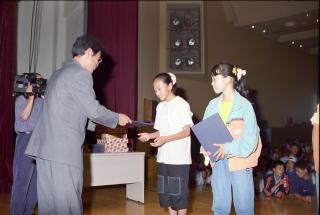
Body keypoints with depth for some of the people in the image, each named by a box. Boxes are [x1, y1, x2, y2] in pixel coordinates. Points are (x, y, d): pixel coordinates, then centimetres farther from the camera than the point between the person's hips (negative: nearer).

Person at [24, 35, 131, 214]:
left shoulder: (60, 73, 19)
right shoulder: (81, 74, -10)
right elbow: (93, 110, -11)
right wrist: (118, 118, 5)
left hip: (46, 147, 9)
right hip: (64, 149, -9)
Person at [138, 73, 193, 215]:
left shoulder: (182, 104, -7)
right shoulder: (160, 106, 13)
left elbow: (187, 131, -10)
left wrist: (165, 139, -21)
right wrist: (150, 136, -4)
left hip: (179, 158, -6)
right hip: (163, 158, 7)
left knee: (179, 193, 0)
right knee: (165, 192, 11)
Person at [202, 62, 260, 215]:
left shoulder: (244, 105, -8)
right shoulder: (212, 104, 6)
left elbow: (251, 138, -13)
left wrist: (228, 148, -24)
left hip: (239, 160, -4)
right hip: (218, 160, 4)